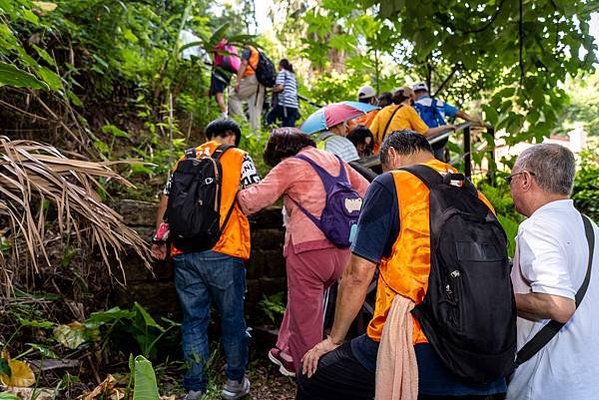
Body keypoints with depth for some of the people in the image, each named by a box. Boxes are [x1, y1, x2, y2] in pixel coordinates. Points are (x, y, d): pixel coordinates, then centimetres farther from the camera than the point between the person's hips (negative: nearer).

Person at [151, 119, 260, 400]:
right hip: (224, 252, -3)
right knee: (232, 316, 12)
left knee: (193, 319, 13)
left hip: (183, 253, 4)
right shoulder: (240, 159, 4)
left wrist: (159, 241, 22)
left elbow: (165, 204, 15)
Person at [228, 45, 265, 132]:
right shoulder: (259, 53, 31)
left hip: (252, 79, -7)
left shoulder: (247, 50, 7)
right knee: (256, 110, 4)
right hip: (261, 83, 7)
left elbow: (244, 64, -6)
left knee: (232, 96, 2)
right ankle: (256, 131, -1)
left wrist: (238, 82, -11)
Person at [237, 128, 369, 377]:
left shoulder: (291, 165, -4)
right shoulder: (335, 160, 16)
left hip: (309, 248, -7)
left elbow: (253, 200, -10)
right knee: (301, 300, 24)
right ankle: (288, 351, 37)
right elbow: (366, 191, 21)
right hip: (342, 249, 7)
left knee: (305, 311, 10)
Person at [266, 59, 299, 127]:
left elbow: (280, 87, -12)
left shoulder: (282, 72, 2)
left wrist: (273, 90, 6)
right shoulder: (292, 74, 27)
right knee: (290, 127, 6)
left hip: (285, 104, -8)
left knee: (269, 117, 6)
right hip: (294, 105, 8)